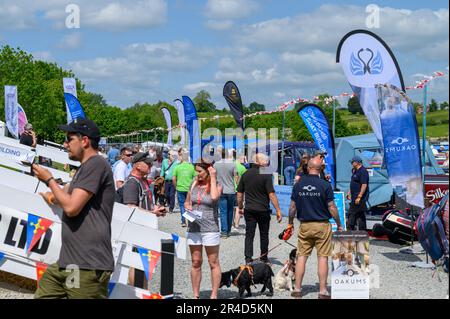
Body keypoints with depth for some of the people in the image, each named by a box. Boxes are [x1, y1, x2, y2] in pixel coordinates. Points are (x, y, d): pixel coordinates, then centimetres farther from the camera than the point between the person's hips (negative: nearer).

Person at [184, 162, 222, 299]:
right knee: (196, 263, 9)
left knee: (213, 263, 2)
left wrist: (213, 178, -16)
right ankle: (196, 295, 16)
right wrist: (188, 207, -4)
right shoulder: (194, 184, 8)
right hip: (193, 228, 4)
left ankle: (214, 295, 9)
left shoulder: (217, 185, -3)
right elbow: (186, 202, 19)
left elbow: (214, 197, -25)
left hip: (210, 228, -4)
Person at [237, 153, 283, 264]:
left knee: (249, 235, 5)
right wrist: (278, 210, -12)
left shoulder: (246, 175, 4)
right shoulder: (265, 175, -11)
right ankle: (263, 258, 21)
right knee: (264, 234, 12)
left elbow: (239, 193, 9)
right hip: (263, 210, -3)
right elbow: (271, 194, -15)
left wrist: (240, 207, 21)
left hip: (249, 209, 3)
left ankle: (248, 258, -3)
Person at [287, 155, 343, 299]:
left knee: (301, 256, 9)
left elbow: (292, 207, 3)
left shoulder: (298, 185, -1)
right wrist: (339, 225, 5)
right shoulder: (325, 185, -9)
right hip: (322, 225, -2)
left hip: (304, 225, 2)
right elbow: (332, 208, -8)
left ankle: (297, 289, 10)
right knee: (322, 257, 1)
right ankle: (323, 291, 2)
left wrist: (290, 223, 18)